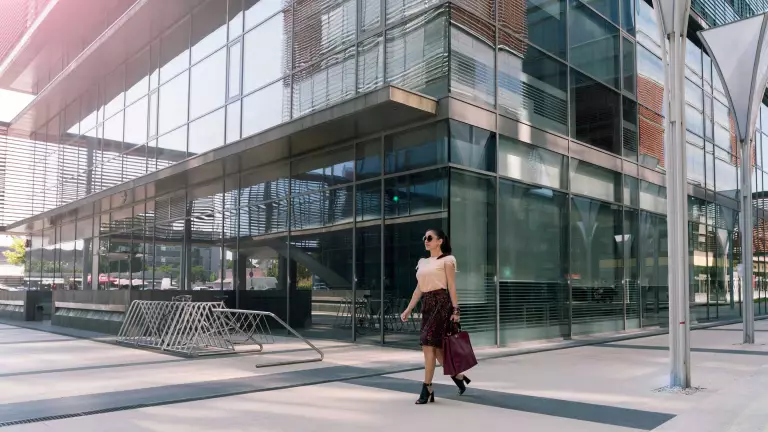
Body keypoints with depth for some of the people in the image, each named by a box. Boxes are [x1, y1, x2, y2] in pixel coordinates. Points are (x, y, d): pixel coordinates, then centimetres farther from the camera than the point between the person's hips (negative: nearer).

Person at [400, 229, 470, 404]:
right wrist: (408, 309, 12)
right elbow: (418, 289, 17)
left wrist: (455, 309, -11)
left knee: (428, 345, -13)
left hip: (441, 303, -7)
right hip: (426, 305, 7)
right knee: (437, 347, 8)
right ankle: (459, 377, 28)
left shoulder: (446, 260, 0)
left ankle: (427, 389, -7)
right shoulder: (422, 262, 17)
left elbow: (451, 287, -4)